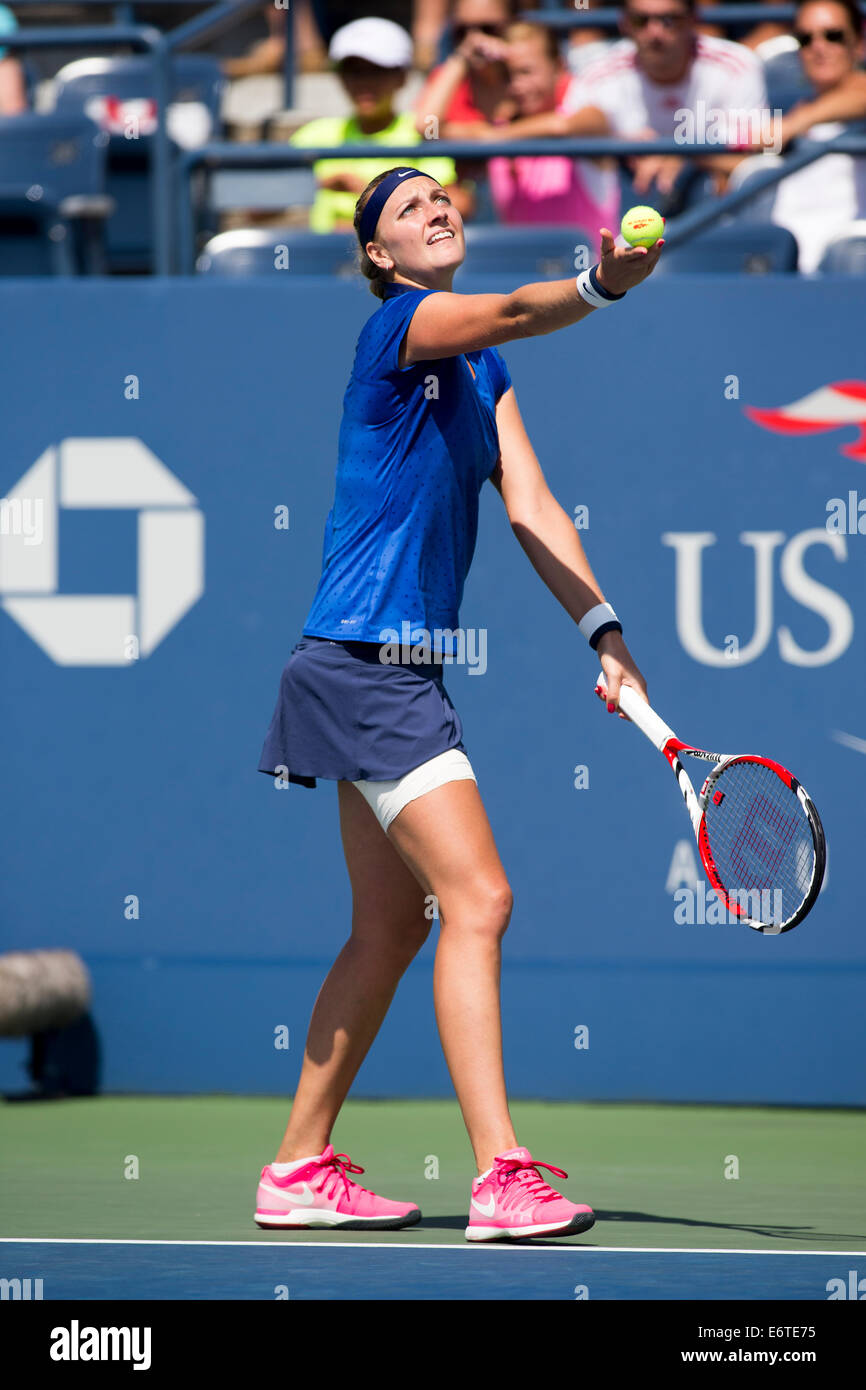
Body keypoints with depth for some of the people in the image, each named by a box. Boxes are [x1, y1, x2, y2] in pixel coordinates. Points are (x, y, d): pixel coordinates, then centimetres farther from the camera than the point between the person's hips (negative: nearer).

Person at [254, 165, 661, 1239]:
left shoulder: (484, 370, 15)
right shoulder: (397, 326, -10)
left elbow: (531, 508, 9)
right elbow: (516, 311, -30)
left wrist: (605, 631, -2)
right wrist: (600, 286, -48)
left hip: (403, 671, 10)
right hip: (361, 659, -10)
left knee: (391, 930, 15)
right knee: (477, 900, -16)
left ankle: (300, 1171, 24)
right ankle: (501, 1181, -20)